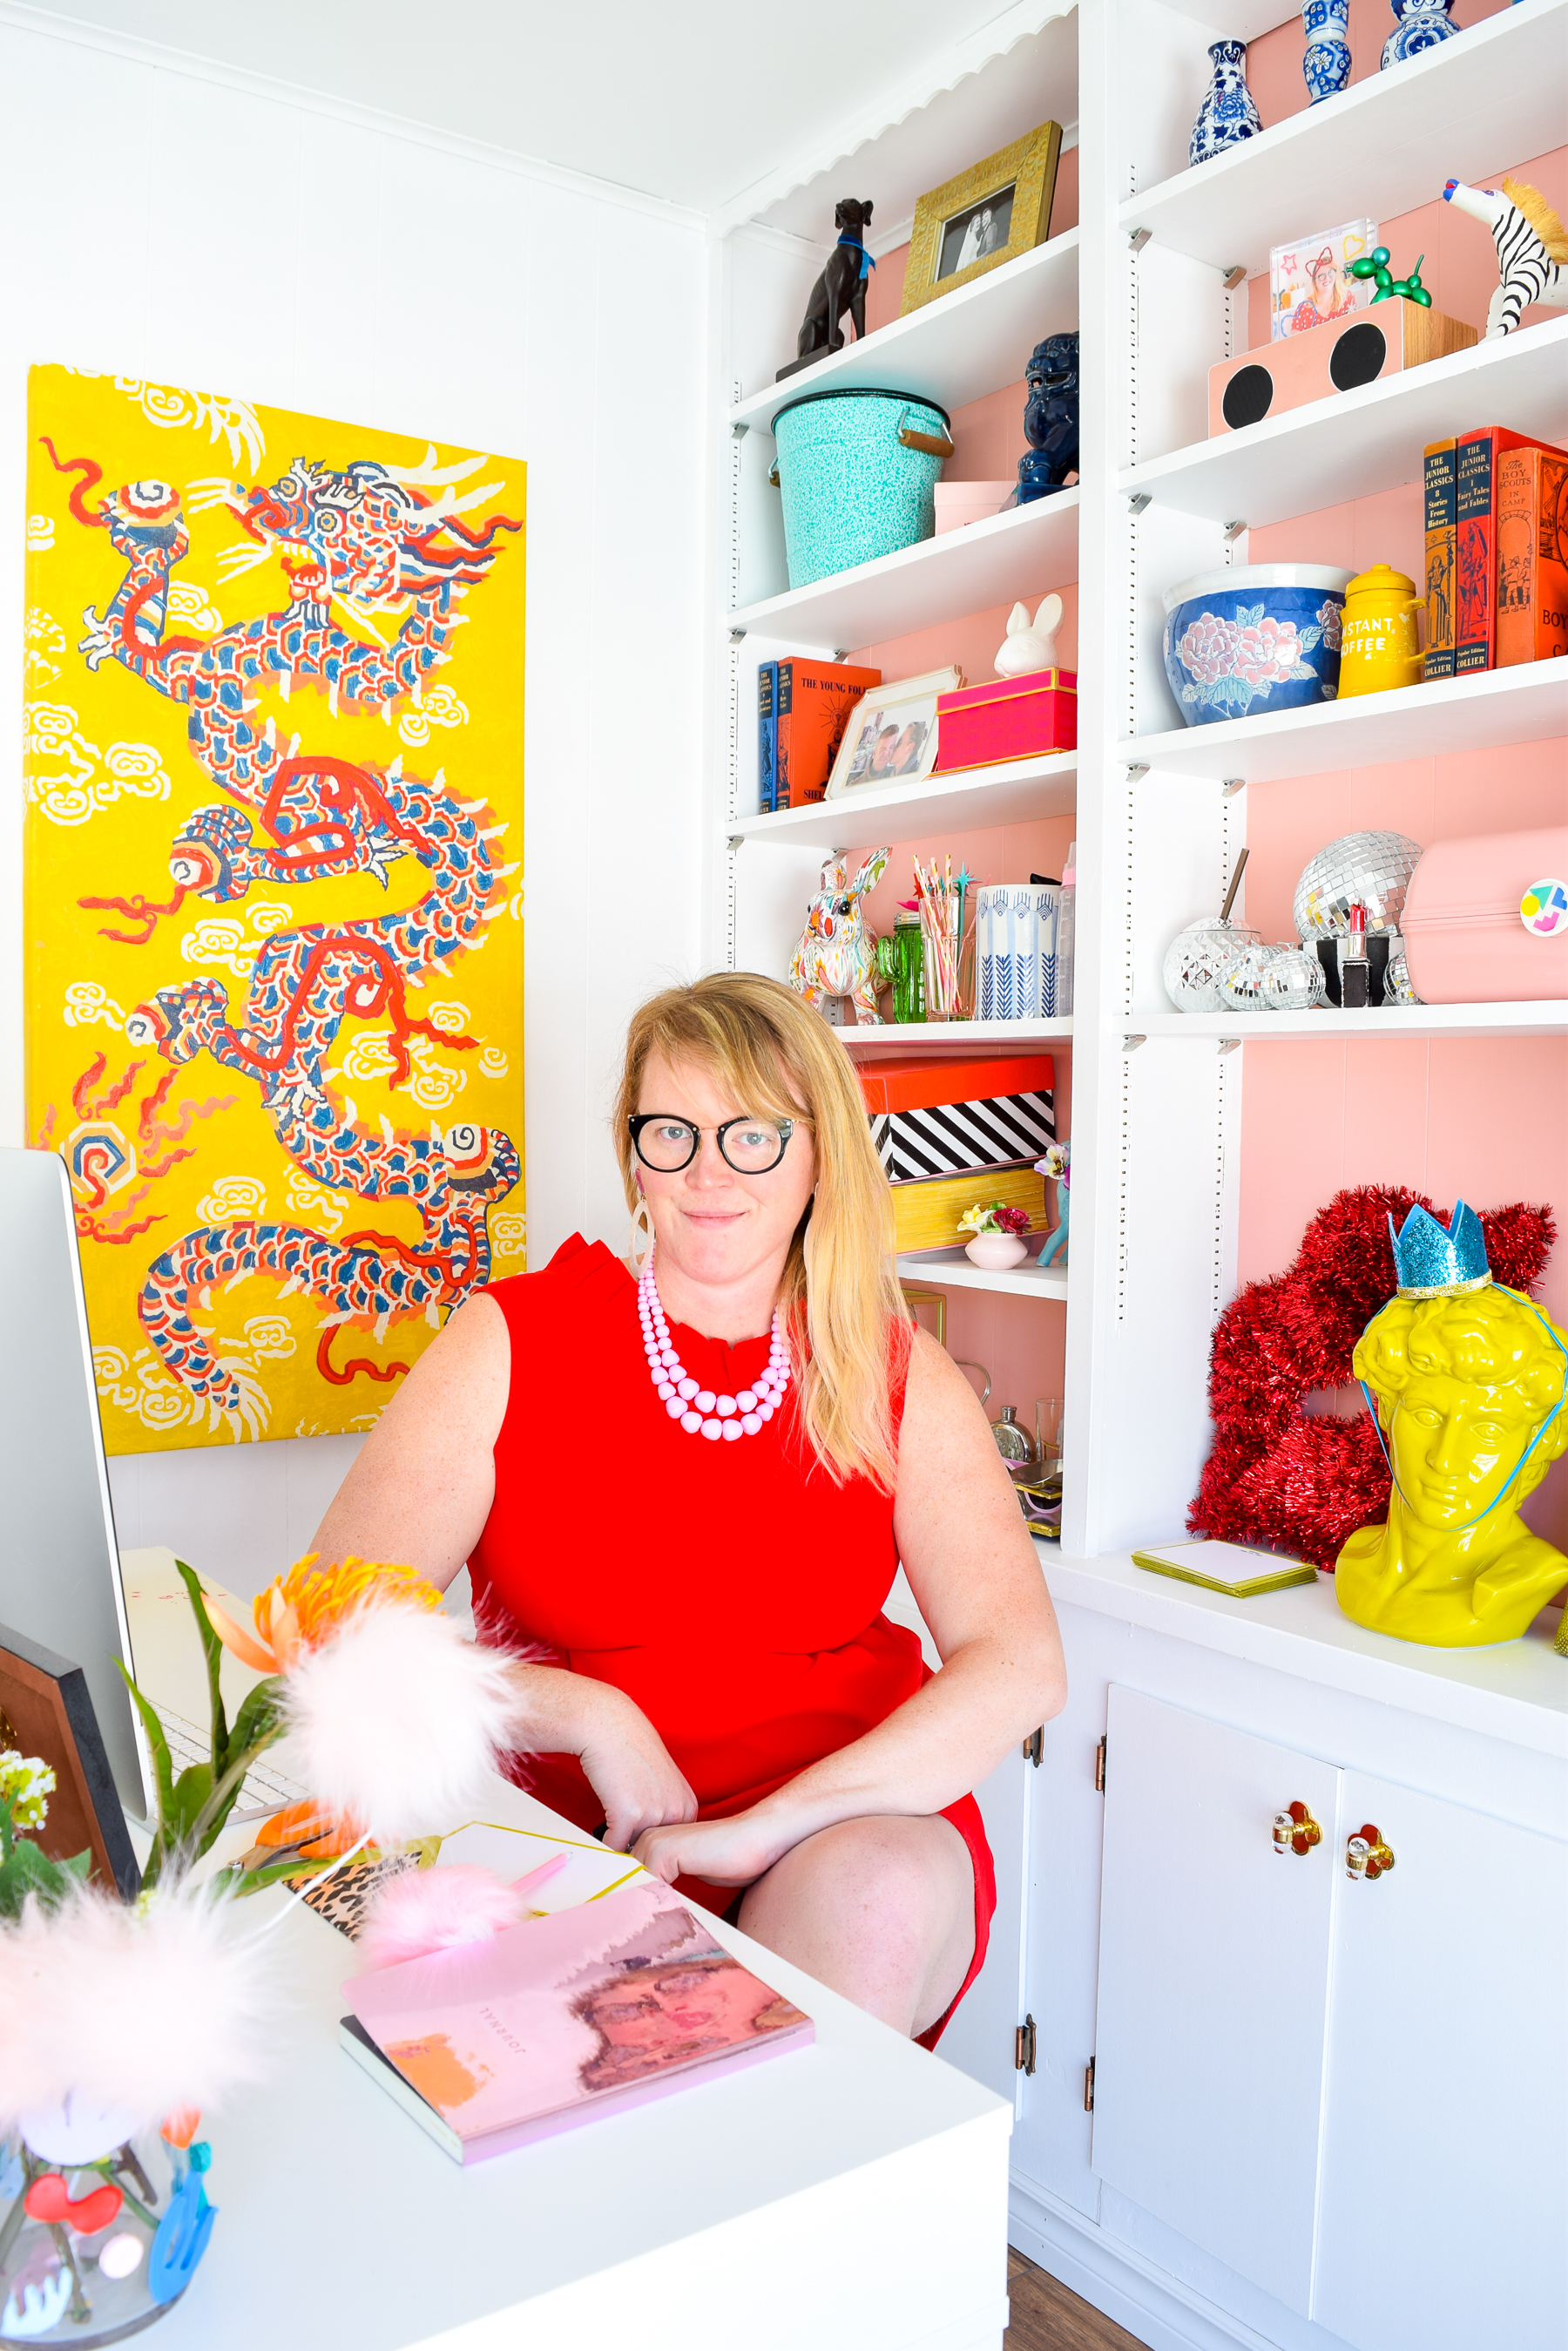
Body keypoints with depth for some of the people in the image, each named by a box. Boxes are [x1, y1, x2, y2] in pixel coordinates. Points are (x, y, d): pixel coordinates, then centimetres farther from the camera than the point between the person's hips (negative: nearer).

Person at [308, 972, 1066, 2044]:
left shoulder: (899, 1377, 0)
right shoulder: (513, 1342, -3)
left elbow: (1020, 1666, -9)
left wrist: (760, 1832, -21)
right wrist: (594, 1719, -18)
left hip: (844, 1826, 2)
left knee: (884, 1894, -31)